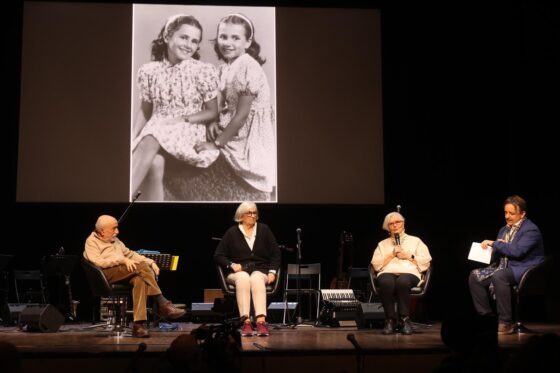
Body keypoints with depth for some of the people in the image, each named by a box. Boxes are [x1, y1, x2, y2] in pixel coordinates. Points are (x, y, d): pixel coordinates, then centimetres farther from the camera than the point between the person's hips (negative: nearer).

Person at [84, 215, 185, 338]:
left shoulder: (115, 241, 29)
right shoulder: (91, 242, 7)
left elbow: (130, 254, 30)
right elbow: (98, 262, -10)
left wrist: (150, 262, 13)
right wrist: (122, 260, -18)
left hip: (125, 274, 6)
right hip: (107, 274, -6)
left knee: (140, 280, -31)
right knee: (141, 266, -28)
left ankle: (138, 324, -41)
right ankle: (163, 304, -24)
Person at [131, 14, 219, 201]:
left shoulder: (204, 71, -3)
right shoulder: (149, 71, 5)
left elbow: (213, 113, 1)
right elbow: (145, 111, 13)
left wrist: (181, 119, -12)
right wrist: (133, 138, -3)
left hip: (189, 131, -2)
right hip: (155, 131, 3)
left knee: (150, 142, -34)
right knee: (154, 163, -33)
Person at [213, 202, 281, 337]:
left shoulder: (264, 229, 12)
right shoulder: (232, 232, 8)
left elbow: (276, 253, 13)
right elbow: (218, 256, 9)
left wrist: (272, 271, -1)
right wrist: (232, 264, -9)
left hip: (260, 271, 1)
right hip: (238, 272, -1)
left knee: (256, 279, -36)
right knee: (243, 278, -37)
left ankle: (261, 321, -51)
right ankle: (245, 321, -48)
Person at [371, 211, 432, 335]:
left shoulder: (415, 241, 24)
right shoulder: (382, 244, 28)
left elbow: (426, 262, 13)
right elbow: (376, 264, 13)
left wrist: (408, 256, 2)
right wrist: (392, 255, 2)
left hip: (409, 273, -1)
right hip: (387, 273, 1)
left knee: (403, 281, -40)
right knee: (386, 282, -38)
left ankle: (405, 319, -30)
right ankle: (390, 320, -28)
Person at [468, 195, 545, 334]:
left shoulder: (531, 230, -10)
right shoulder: (504, 229, 17)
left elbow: (517, 251, -25)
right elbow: (497, 254, 22)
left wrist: (494, 243, -18)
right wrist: (488, 249, -1)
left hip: (523, 269, -9)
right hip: (504, 268, 9)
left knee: (499, 276, -37)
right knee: (475, 276, -7)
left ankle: (506, 322, -29)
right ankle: (487, 316, -1)